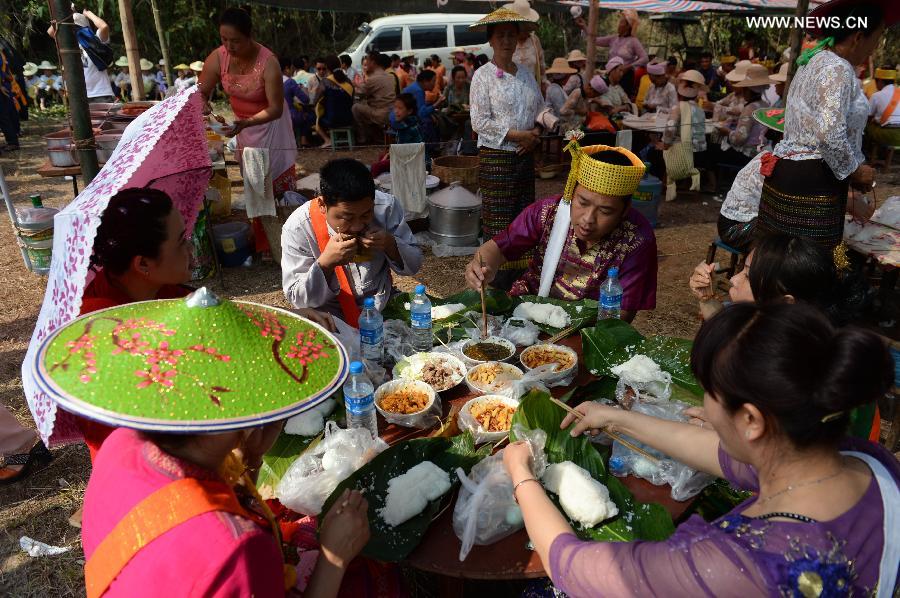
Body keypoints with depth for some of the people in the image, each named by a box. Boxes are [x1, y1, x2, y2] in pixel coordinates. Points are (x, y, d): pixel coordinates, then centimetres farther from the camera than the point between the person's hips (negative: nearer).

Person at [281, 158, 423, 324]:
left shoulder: (387, 206, -13)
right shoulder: (297, 229, -19)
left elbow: (413, 265, -3)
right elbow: (297, 299, -14)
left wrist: (390, 245, -24)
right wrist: (326, 263, -30)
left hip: (383, 308, 3)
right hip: (330, 322, -2)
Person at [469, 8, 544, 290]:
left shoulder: (526, 75, 12)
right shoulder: (483, 75, -6)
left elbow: (541, 110, 17)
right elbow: (479, 122, -14)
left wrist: (535, 134, -4)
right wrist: (518, 135, -16)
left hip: (525, 156, 6)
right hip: (496, 158, -6)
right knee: (499, 224, -4)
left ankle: (519, 282, 21)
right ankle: (499, 286, 5)